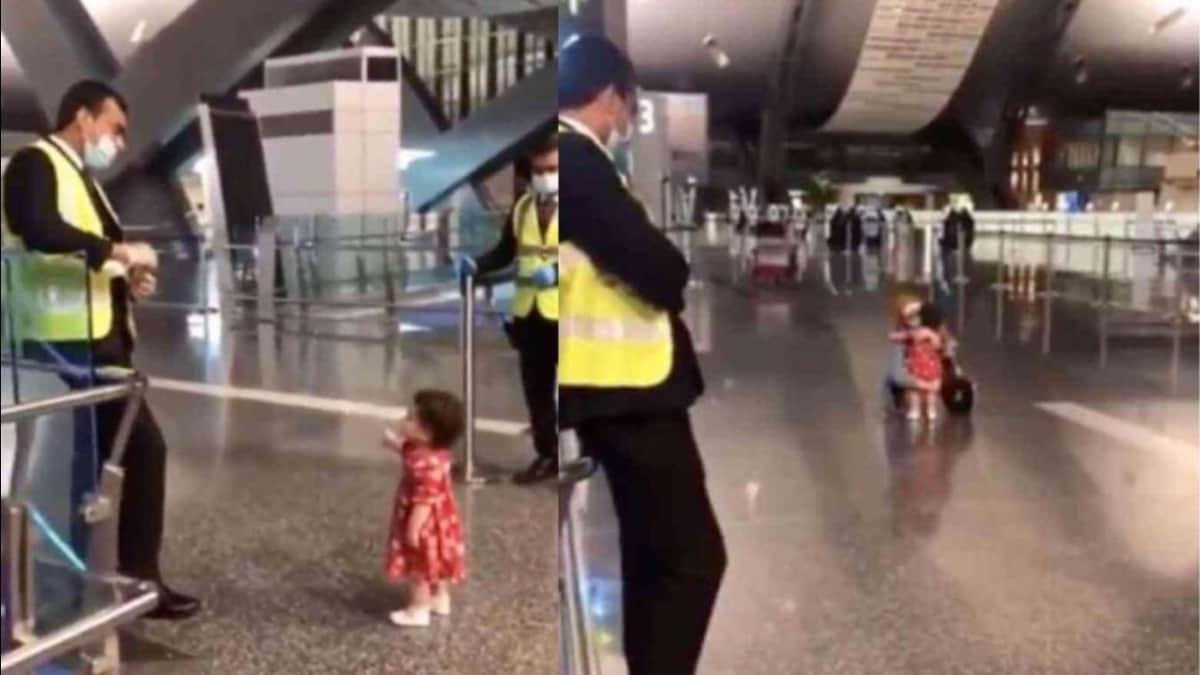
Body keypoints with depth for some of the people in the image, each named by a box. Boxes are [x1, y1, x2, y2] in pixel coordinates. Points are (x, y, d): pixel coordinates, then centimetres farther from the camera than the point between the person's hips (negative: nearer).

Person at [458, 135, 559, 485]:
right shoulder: (521, 207, 11)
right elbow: (505, 251, 12)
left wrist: (555, 273, -27)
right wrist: (475, 264, -6)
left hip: (564, 314, -5)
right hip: (529, 312, 5)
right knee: (535, 389, 12)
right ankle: (546, 455, 24)